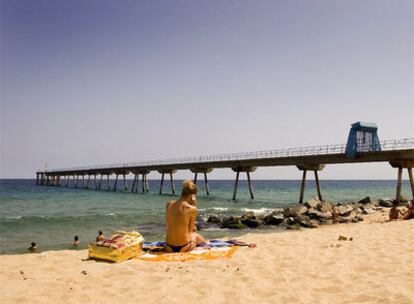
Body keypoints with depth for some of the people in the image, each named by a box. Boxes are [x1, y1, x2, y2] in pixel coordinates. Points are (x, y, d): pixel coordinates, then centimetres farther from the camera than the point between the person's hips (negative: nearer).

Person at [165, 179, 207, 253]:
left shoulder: (169, 204, 0)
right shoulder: (192, 209, -14)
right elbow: (190, 229, 0)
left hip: (169, 247, 4)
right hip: (183, 248, -4)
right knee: (195, 235, 31)